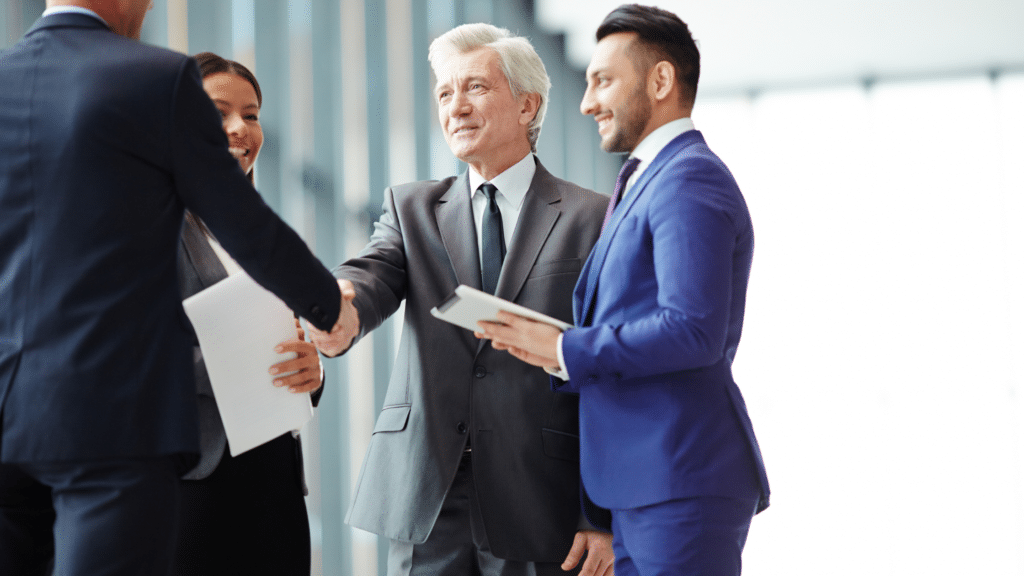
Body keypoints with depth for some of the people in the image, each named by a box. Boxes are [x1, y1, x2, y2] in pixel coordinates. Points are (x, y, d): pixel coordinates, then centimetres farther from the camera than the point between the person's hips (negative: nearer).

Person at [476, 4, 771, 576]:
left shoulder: (690, 180, -11)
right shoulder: (645, 184, 23)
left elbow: (693, 331, -22)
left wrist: (565, 351, -14)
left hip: (681, 482, -10)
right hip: (639, 486, 10)